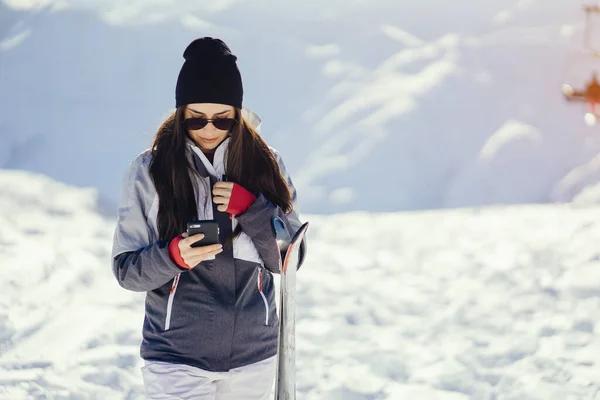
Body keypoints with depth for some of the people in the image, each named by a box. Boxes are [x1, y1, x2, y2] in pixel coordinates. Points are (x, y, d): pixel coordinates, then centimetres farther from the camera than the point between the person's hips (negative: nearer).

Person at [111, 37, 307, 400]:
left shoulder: (265, 164, 0)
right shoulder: (149, 171, -5)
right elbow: (125, 270, -4)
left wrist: (250, 208, -15)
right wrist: (174, 256, -23)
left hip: (254, 356, 3)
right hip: (176, 358, -2)